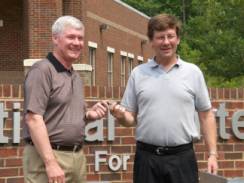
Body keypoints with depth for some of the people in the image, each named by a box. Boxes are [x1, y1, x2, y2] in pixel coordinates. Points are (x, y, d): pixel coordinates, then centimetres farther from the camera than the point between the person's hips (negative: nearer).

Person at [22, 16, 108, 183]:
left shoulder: (76, 77, 15)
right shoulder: (42, 70, -10)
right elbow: (33, 119, -18)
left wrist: (90, 114, 2)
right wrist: (50, 163, -23)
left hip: (78, 156, 8)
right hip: (47, 156, -8)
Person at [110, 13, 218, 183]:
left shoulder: (193, 72, 5)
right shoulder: (138, 73, 7)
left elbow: (206, 115, 6)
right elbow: (131, 118, 9)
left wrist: (213, 154, 0)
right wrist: (121, 116, -14)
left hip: (182, 157, -1)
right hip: (146, 157, 1)